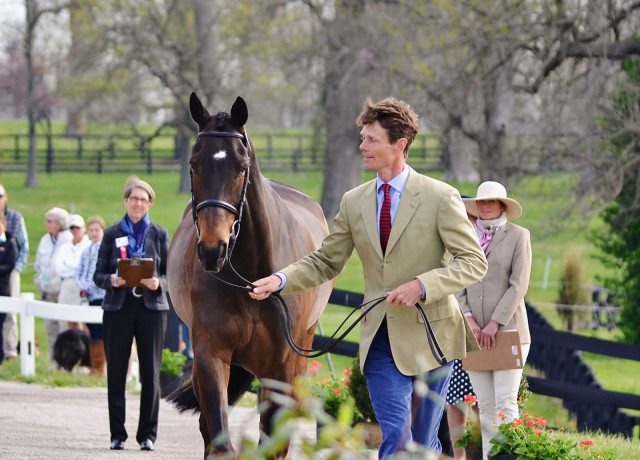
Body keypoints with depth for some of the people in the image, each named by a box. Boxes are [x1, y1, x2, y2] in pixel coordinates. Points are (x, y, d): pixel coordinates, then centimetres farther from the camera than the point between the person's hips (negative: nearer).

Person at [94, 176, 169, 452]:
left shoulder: (159, 234, 9)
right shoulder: (112, 234, 8)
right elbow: (99, 276, 7)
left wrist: (158, 283, -14)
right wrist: (113, 280, -14)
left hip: (152, 307, 0)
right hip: (118, 307, 0)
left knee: (151, 372, -2)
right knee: (116, 372, -1)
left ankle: (147, 434, 5)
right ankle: (117, 434, 6)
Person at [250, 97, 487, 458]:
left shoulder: (441, 197, -6)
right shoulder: (354, 202, 7)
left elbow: (474, 262, -9)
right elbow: (326, 262, 12)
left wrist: (421, 285, -22)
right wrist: (280, 280, -5)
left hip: (430, 335, -2)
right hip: (380, 339, 2)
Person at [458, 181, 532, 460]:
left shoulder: (518, 236, -1)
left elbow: (519, 285, -8)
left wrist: (494, 323, -15)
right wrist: (468, 319, -8)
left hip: (507, 329, -4)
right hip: (475, 332, 4)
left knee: (506, 402, -12)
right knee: (485, 404, 2)